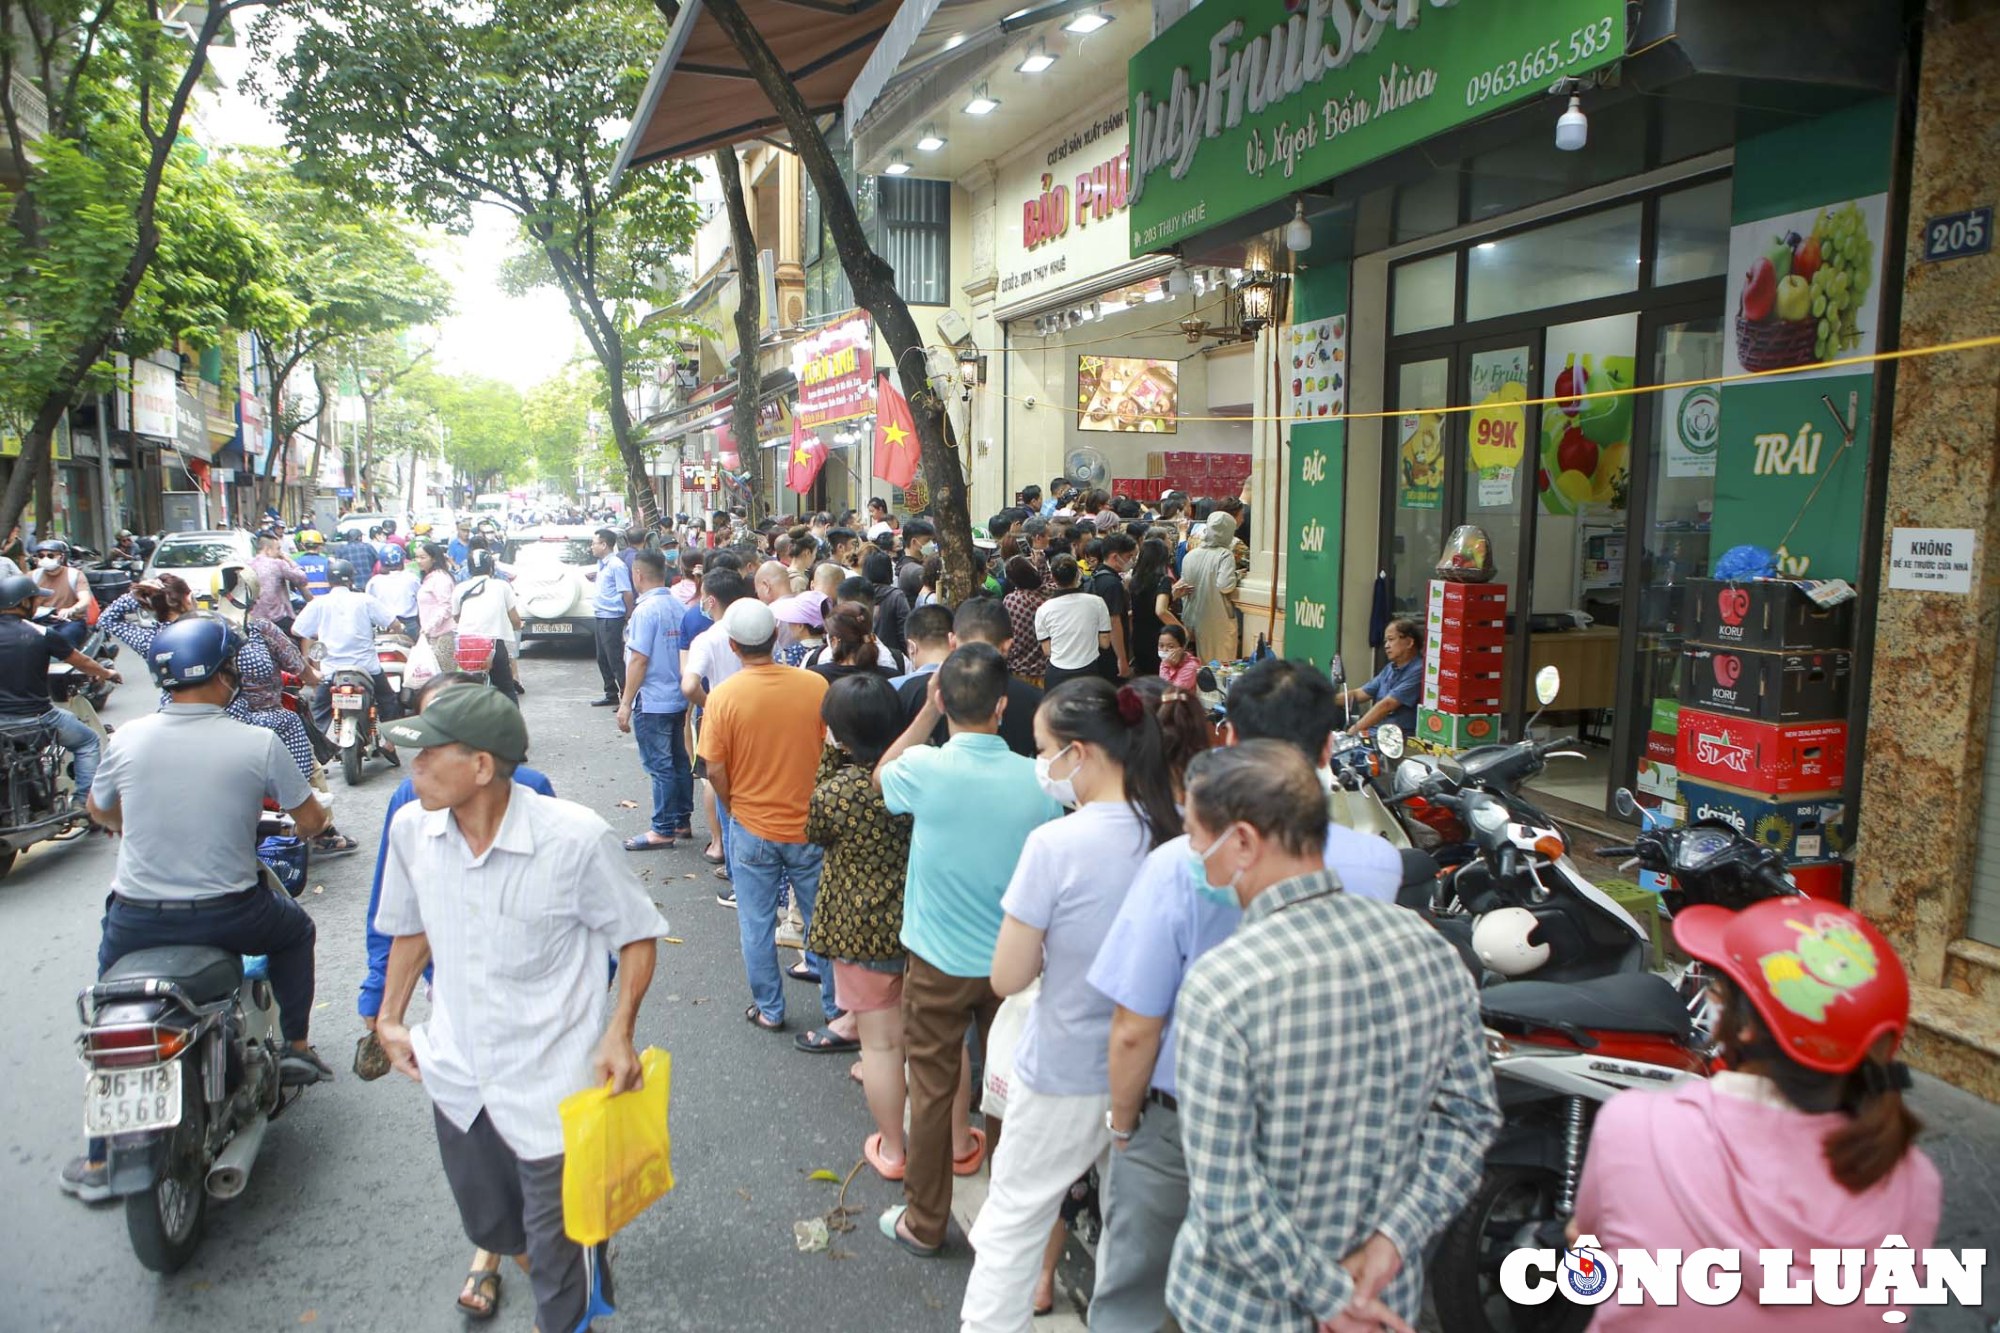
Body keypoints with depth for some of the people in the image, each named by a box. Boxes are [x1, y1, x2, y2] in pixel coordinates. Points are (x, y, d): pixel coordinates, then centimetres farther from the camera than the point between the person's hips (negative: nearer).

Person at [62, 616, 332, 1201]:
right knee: (295, 928, 30)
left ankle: (97, 1163, 29)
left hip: (136, 917, 3)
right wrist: (316, 813, 22)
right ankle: (296, 1047, 31)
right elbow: (310, 820, -3)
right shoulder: (259, 744, -13)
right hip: (227, 917, -2)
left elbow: (99, 810, 15)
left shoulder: (127, 738, -4)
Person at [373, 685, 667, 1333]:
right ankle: (499, 1248, 64)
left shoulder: (575, 838, -24)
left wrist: (620, 1030, -19)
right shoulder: (412, 829, -8)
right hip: (456, 1077, 5)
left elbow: (638, 933, -11)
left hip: (552, 1085, -5)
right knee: (484, 1218, 29)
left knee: (559, 1246, 11)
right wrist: (389, 1017, 8)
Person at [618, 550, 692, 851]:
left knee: (660, 767, -1)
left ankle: (663, 830, 6)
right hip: (679, 699, 8)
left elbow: (639, 659, -19)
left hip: (651, 702, -8)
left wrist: (625, 703, -13)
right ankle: (683, 821, 24)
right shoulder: (679, 608, 5)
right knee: (680, 761, 14)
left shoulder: (645, 610, -17)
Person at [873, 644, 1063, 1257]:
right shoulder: (1038, 781, -15)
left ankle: (924, 1223, 28)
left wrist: (927, 710, 0)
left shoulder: (925, 769, -21)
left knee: (932, 1089, 13)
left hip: (938, 963, -2)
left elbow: (881, 775, 5)